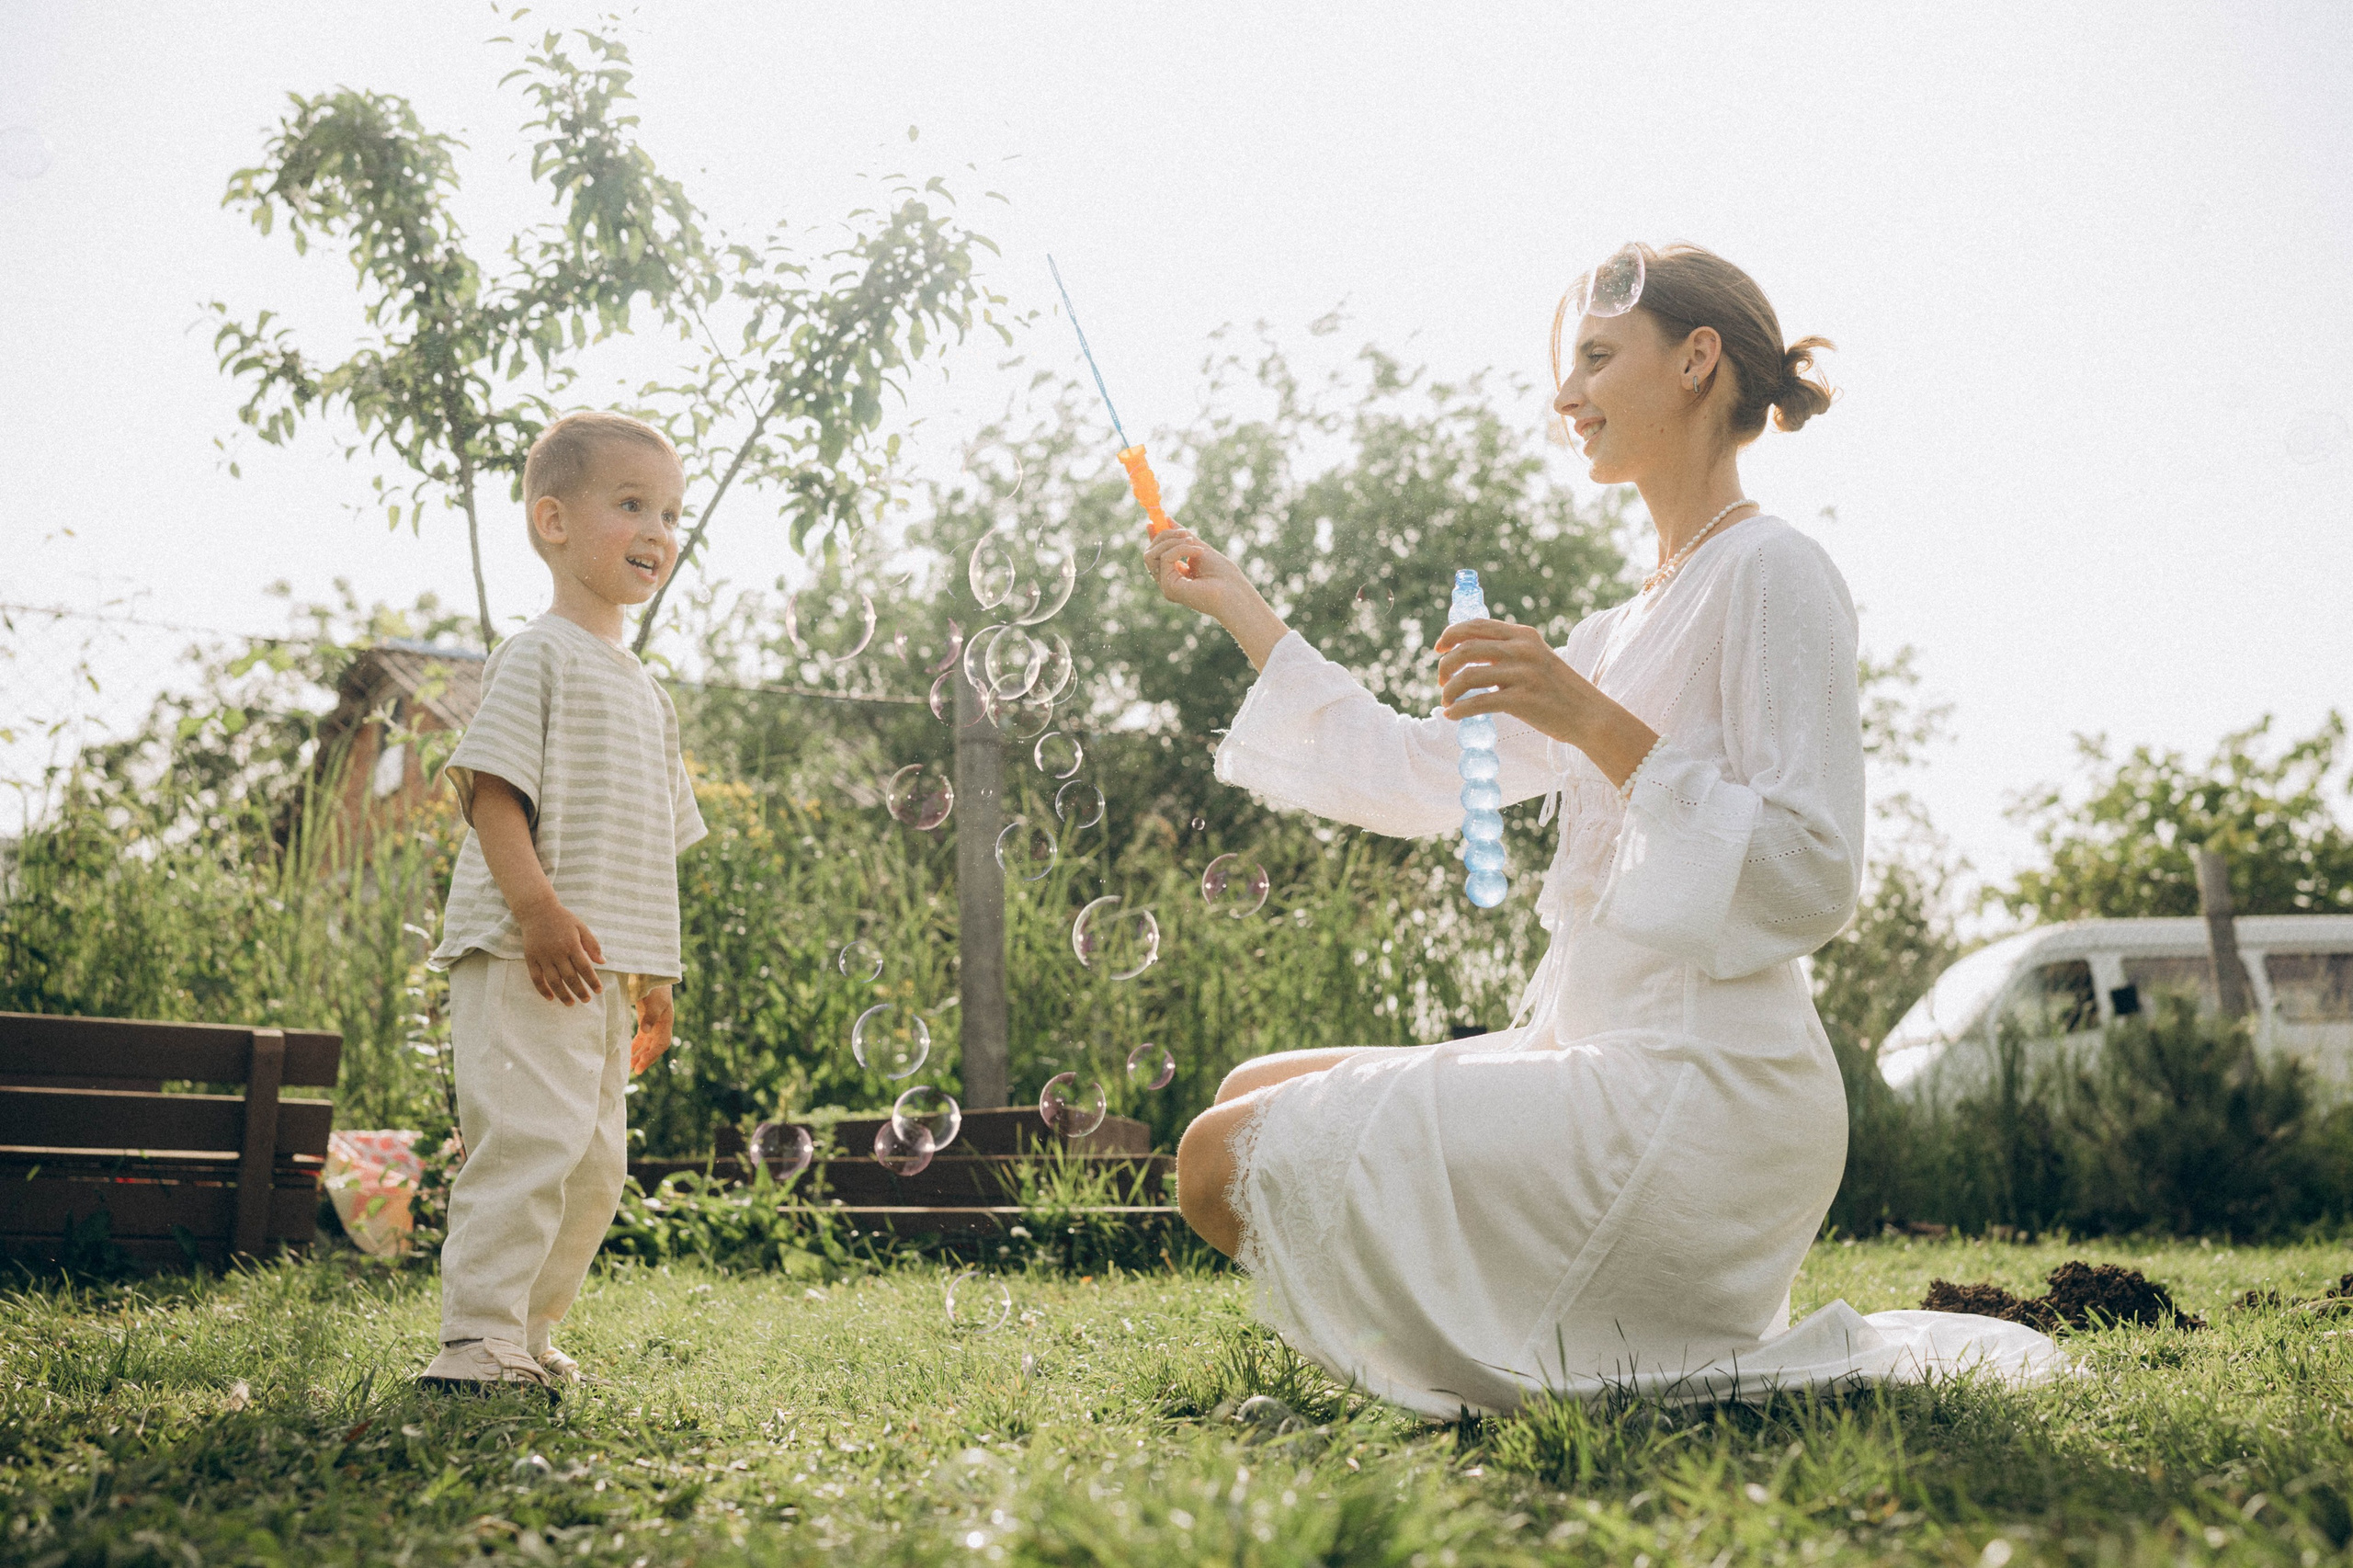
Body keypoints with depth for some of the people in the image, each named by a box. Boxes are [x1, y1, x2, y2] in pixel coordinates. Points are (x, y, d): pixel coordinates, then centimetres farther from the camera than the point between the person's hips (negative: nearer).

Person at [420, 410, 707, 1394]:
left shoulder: (646, 692, 22)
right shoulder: (539, 655, -4)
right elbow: (490, 788, -14)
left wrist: (655, 973, 20)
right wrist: (538, 907, -26)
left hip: (609, 967, 9)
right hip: (527, 958, -9)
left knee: (595, 1162, 10)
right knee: (531, 1138, -16)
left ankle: (525, 1334, 20)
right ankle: (476, 1338, -10)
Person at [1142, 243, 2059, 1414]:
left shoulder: (1772, 572, -9)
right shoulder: (1629, 626, 19)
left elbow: (1813, 880, -18)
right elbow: (1415, 778, 20)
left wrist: (1596, 725, -24)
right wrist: (1238, 607, 23)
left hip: (1696, 1091, -9)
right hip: (1601, 1056, 9)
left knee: (1227, 1159, -12)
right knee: (1255, 1098, 14)